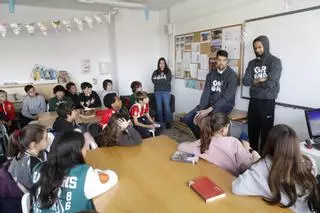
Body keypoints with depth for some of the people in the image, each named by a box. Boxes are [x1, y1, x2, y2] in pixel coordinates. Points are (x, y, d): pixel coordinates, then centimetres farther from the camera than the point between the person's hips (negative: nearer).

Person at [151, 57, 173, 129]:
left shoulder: (168, 72, 0)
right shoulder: (155, 72, 8)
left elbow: (167, 82, -11)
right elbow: (154, 81, -5)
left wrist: (158, 79, -8)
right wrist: (163, 80, -12)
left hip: (166, 92, -3)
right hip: (157, 92, 3)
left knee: (167, 106, -4)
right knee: (159, 107, 6)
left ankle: (168, 122, 6)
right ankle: (160, 122, 16)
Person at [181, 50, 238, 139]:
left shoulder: (232, 75, -11)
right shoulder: (211, 74, 6)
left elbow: (227, 97, -19)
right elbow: (206, 93, -1)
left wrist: (209, 110, -27)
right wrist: (201, 110, -18)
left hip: (224, 105, -6)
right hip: (209, 103, 6)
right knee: (186, 119, -6)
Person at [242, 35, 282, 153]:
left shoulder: (275, 61, -4)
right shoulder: (252, 63, 10)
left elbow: (270, 83, -16)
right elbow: (245, 81, 0)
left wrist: (254, 82, -4)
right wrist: (259, 81, -9)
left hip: (267, 101, -4)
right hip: (253, 100, 5)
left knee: (266, 131, 4)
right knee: (252, 130, 11)